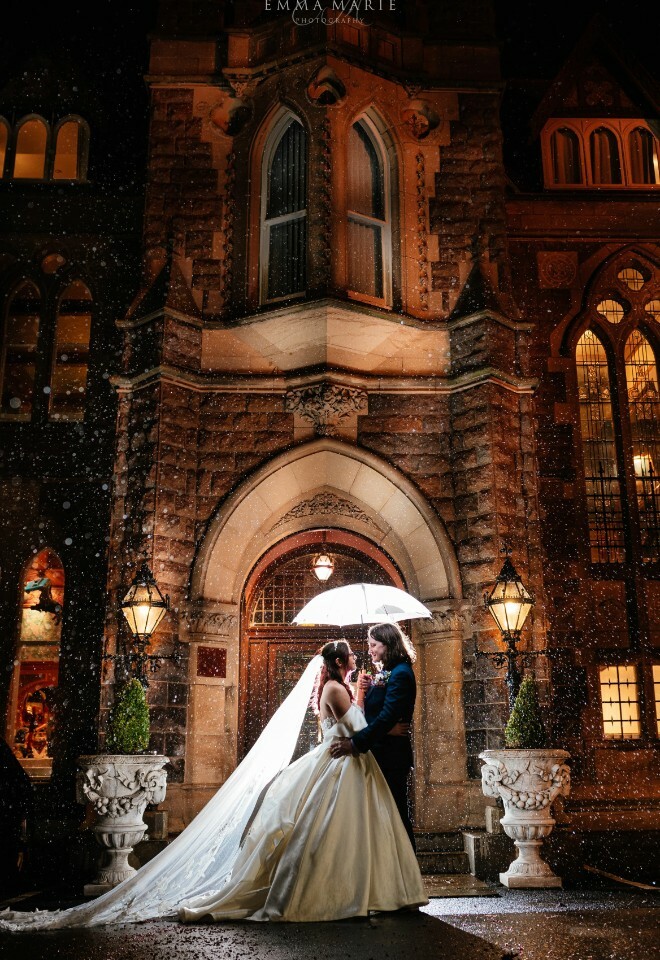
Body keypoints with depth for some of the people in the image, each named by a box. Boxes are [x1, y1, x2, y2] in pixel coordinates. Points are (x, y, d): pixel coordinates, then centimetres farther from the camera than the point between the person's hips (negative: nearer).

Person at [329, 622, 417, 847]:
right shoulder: (386, 673, 14)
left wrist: (355, 743, -29)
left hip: (391, 756, -10)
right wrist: (368, 689, -4)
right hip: (381, 754, 10)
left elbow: (387, 717, -24)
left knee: (395, 814, -1)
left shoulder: (400, 674, -16)